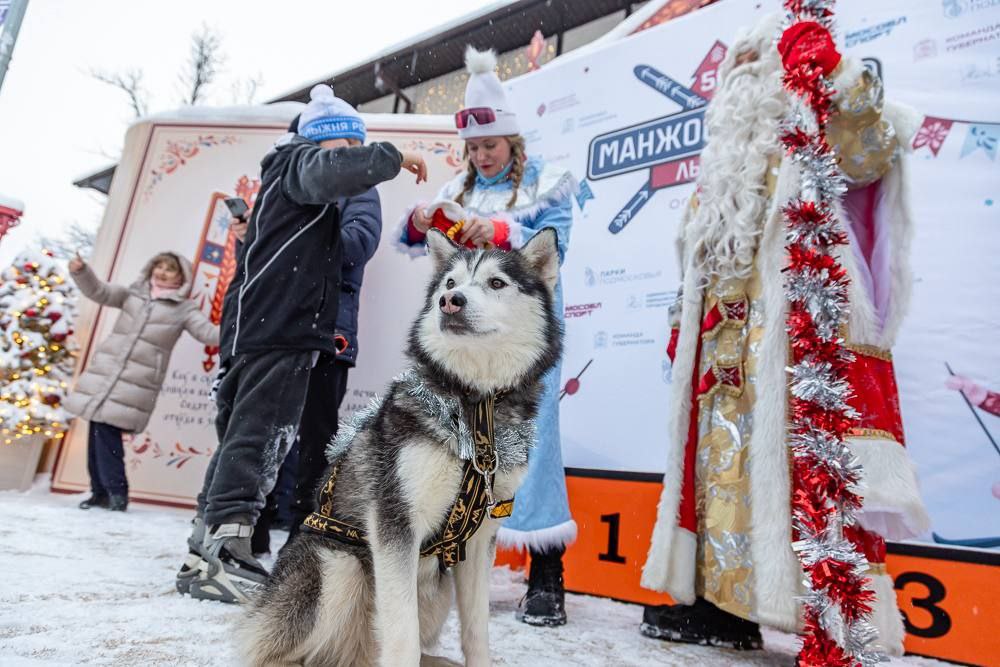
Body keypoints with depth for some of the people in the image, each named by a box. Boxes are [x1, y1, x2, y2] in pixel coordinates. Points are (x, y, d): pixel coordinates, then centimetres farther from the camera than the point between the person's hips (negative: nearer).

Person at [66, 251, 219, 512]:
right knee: (98, 429, 5)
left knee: (108, 429, -14)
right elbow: (98, 291, 10)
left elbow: (207, 332, -7)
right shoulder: (134, 293, 14)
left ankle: (115, 492, -2)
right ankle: (100, 490, 19)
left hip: (138, 381, -4)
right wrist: (81, 271, -8)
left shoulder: (184, 309, 3)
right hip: (105, 371, 4)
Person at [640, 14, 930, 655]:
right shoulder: (728, 162, 27)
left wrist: (834, 73, -23)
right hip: (726, 350, 8)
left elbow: (874, 144, -17)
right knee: (725, 465, 8)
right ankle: (724, 602, 18)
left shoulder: (819, 137, 6)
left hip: (797, 338, -8)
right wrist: (683, 326, 21)